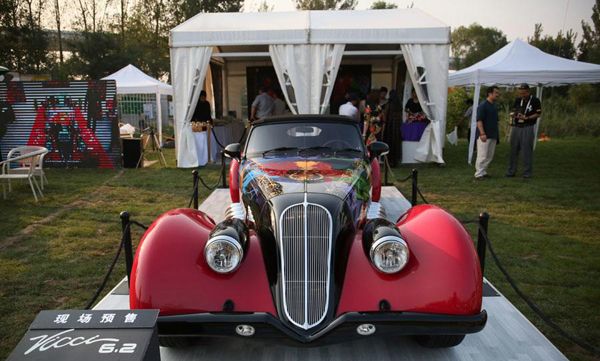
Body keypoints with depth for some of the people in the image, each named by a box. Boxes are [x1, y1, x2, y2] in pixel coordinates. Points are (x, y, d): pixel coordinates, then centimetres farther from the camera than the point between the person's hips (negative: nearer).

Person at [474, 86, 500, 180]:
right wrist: (482, 133, -23)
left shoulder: (494, 106, 16)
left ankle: (484, 172, 19)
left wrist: (497, 133, 20)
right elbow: (479, 120, -16)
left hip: (493, 135, 9)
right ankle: (479, 174, -2)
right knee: (482, 155, -8)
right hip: (484, 135, -9)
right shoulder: (483, 105, -11)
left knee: (490, 156, 10)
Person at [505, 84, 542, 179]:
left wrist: (526, 118, -17)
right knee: (513, 150, 7)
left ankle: (527, 172, 5)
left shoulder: (535, 101, -2)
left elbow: (538, 114, -3)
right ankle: (511, 171, 13)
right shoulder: (518, 100, 11)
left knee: (527, 150, -3)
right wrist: (513, 114, -8)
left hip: (528, 128, -5)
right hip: (516, 127, 5)